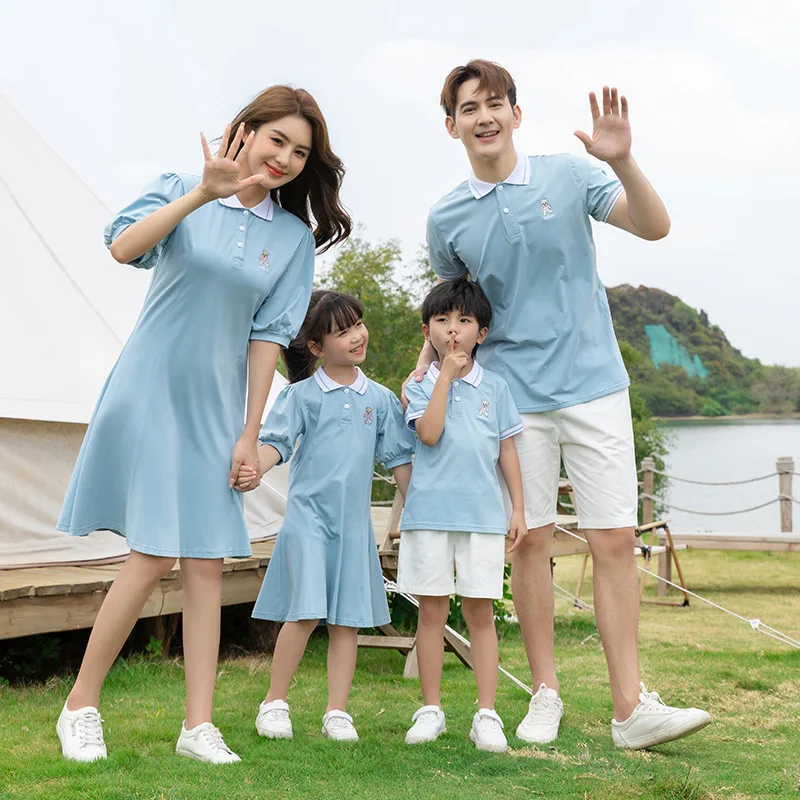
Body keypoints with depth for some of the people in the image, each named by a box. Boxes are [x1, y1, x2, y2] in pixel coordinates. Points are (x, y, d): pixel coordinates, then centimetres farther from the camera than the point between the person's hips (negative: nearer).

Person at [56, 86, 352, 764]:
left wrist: (250, 434, -1)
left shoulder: (294, 236, 5)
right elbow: (123, 247, -22)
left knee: (208, 560, 2)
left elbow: (268, 334, 3)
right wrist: (203, 193, -35)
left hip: (216, 405, 4)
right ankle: (80, 706, 7)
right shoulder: (181, 191, -3)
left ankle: (199, 725, 8)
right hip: (151, 393, -4)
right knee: (155, 554, -9)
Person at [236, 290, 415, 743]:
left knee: (349, 617, 4)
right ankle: (275, 702, 6)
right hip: (309, 515, -3)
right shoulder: (302, 395, 1)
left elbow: (400, 459, 14)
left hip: (355, 522, 4)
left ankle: (338, 712, 13)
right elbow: (276, 442, -6)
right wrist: (252, 468, -26)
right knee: (306, 612, -10)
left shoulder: (380, 399, 11)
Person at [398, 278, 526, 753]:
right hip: (430, 512, 0)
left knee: (480, 611, 2)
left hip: (483, 513, 0)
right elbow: (429, 433, -13)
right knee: (432, 610, 5)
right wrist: (446, 375, -9)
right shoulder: (421, 387, 5)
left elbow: (508, 450, 11)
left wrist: (519, 509, 7)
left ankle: (487, 714, 5)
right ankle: (431, 709, 14)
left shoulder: (495, 387, 9)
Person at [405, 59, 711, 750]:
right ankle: (545, 693, 17)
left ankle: (631, 706, -1)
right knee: (531, 541, 4)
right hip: (513, 397, 1)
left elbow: (654, 226, -7)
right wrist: (423, 369, 4)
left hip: (594, 385, -1)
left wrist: (623, 161, -22)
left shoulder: (567, 176, 0)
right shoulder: (447, 219, 5)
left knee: (615, 540, -4)